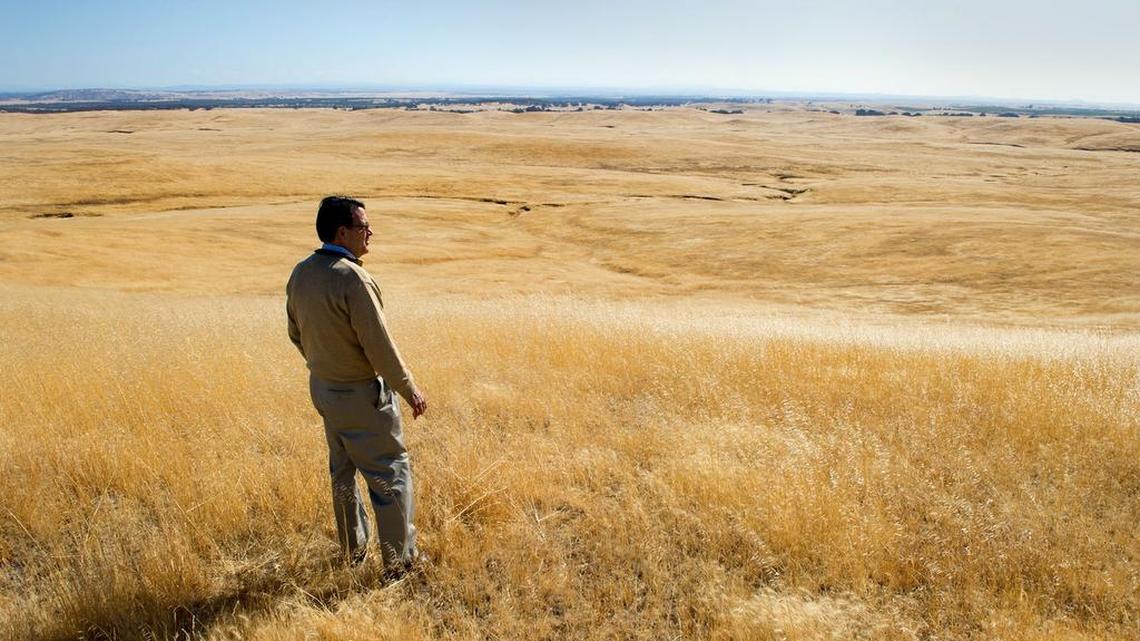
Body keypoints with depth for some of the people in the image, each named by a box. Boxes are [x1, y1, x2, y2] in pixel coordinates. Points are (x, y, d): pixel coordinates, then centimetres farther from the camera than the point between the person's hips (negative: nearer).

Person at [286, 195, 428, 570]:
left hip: (322, 388, 9)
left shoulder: (300, 274, 1)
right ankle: (400, 560, 16)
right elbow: (380, 347, -23)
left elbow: (296, 334, 13)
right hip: (361, 396, -9)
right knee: (391, 475, 5)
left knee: (342, 471, 21)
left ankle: (353, 550, 37)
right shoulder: (352, 278, -25)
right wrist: (410, 390, -12)